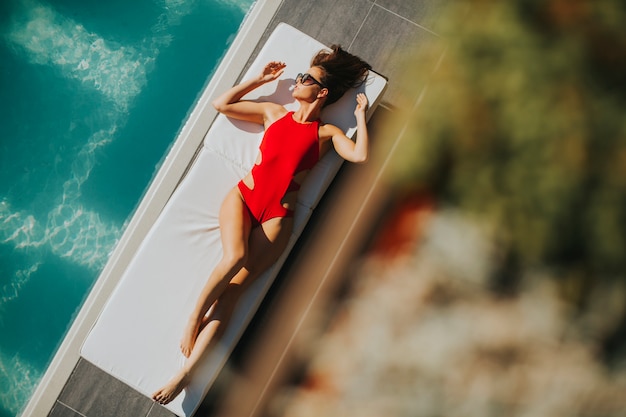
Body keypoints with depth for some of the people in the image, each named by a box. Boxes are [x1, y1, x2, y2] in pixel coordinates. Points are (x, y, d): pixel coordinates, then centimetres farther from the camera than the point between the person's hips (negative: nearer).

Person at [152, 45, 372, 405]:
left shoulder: (327, 133, 11)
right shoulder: (273, 113, 19)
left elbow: (360, 156, -7)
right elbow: (221, 104, 21)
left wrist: (361, 115, 6)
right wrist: (260, 80, 23)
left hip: (277, 216, -2)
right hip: (244, 195, 2)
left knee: (236, 285, -18)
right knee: (234, 257, -32)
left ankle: (187, 371, -24)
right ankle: (192, 319, -16)